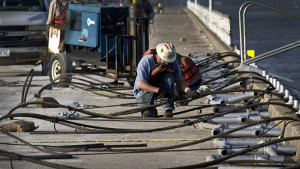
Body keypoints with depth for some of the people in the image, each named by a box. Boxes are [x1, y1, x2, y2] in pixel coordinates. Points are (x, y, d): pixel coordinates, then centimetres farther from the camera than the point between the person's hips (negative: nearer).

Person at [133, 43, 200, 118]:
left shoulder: (173, 63, -12)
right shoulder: (146, 61, -25)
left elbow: (179, 80, -13)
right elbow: (140, 84, -31)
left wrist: (188, 91, -35)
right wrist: (158, 90, -43)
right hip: (143, 90, -3)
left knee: (169, 76, -27)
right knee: (147, 114, -27)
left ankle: (168, 110, -28)